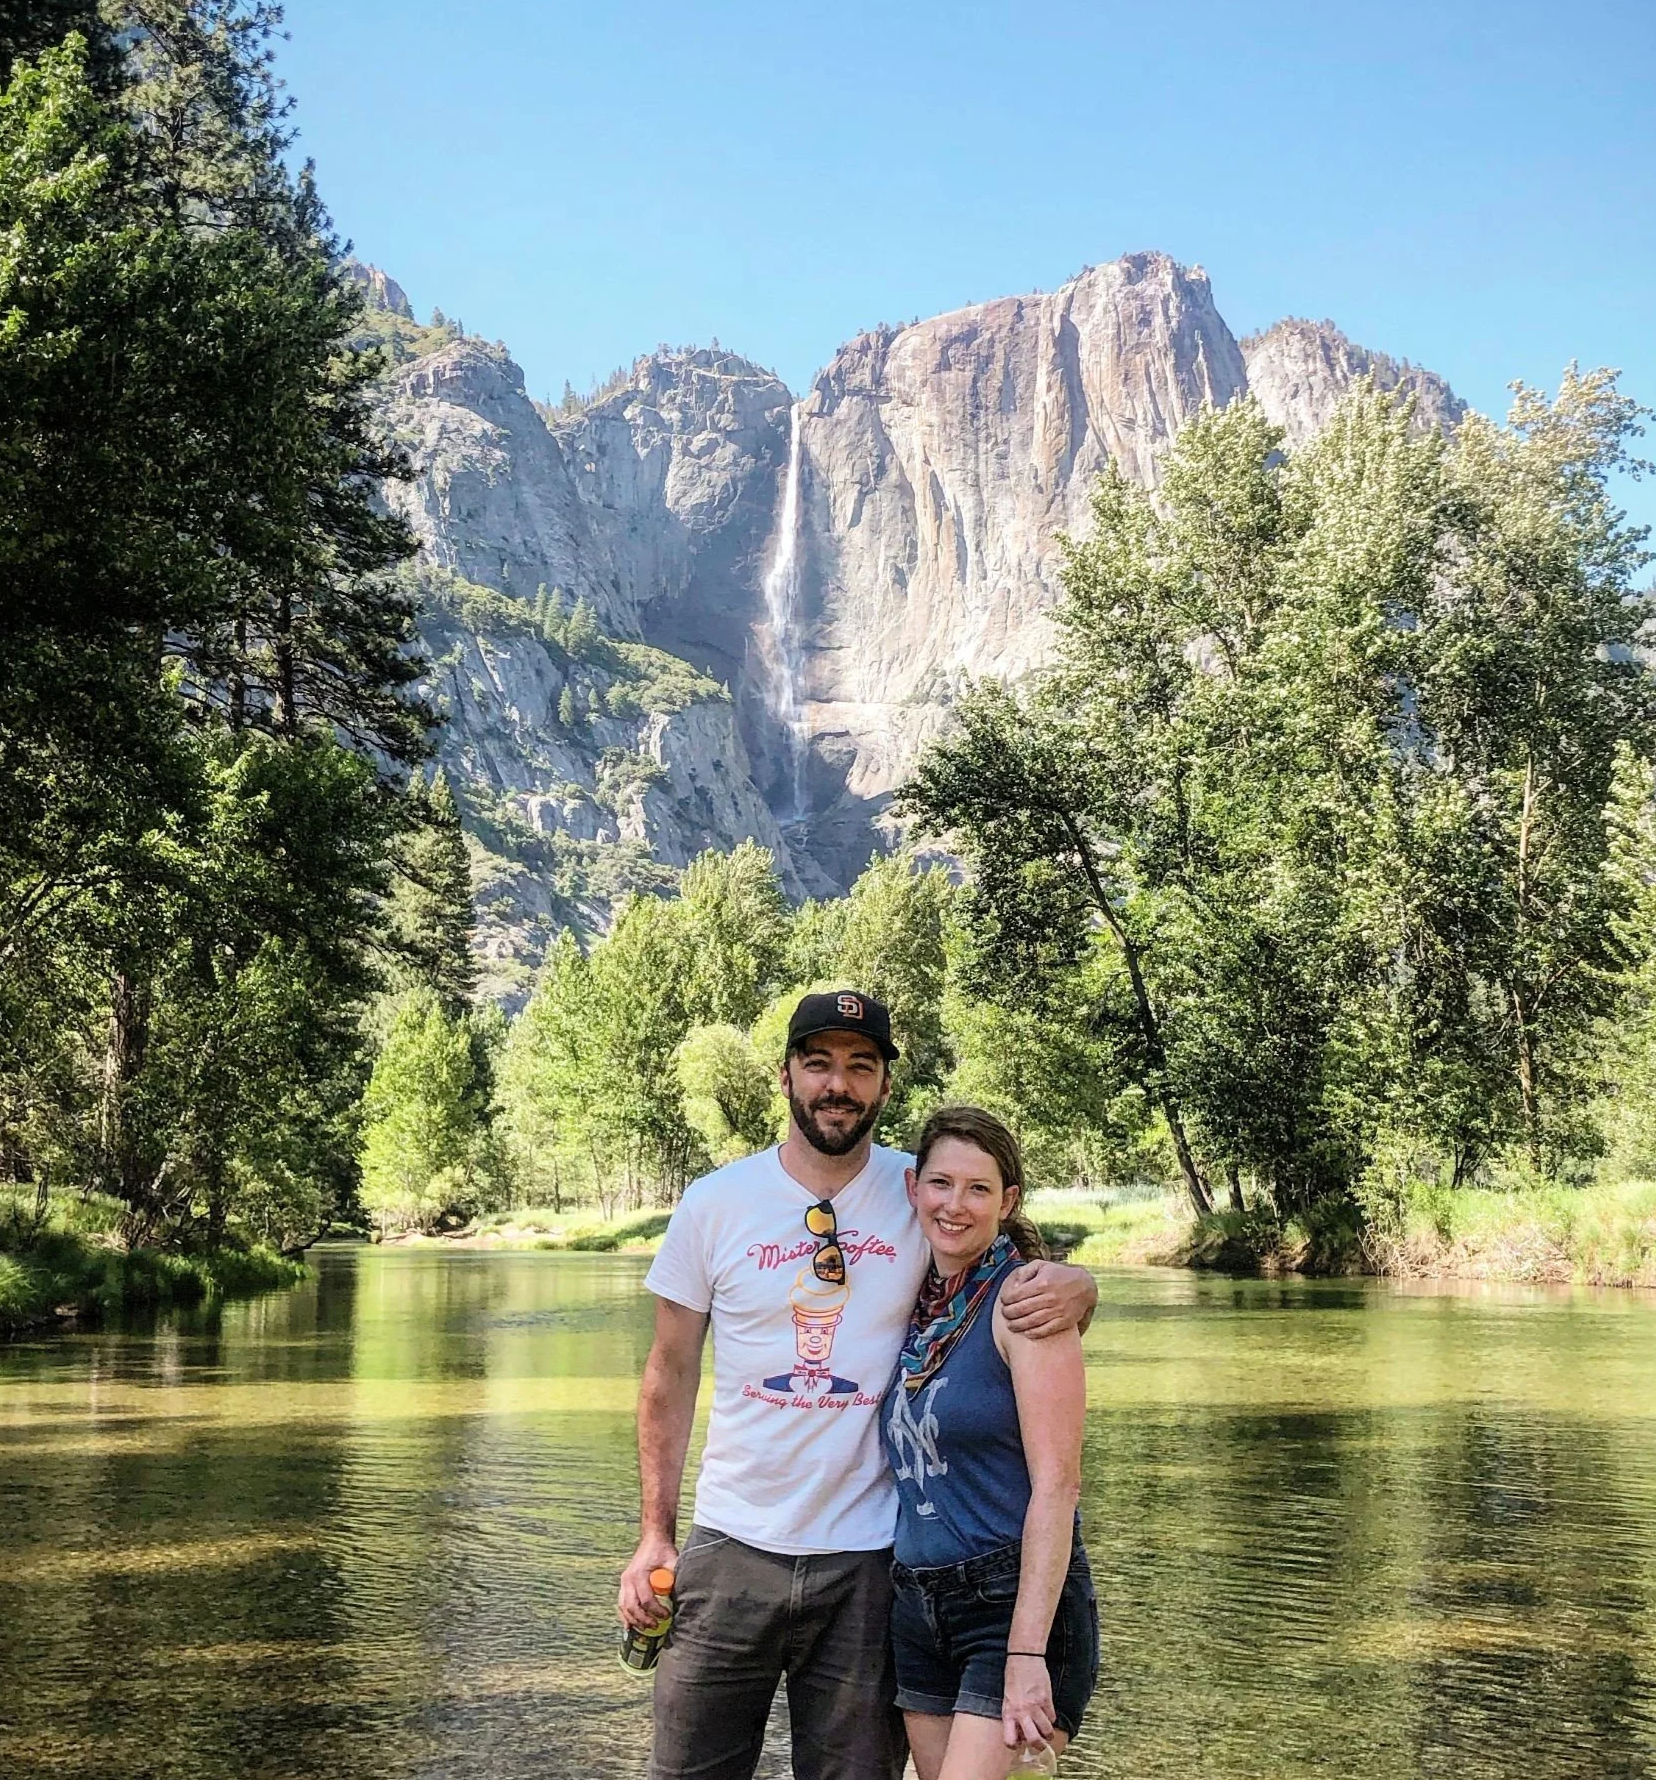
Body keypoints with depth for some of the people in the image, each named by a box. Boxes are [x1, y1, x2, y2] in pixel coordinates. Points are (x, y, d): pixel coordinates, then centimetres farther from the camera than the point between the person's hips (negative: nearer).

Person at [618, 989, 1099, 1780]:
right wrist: (655, 1534, 2)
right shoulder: (714, 1202, -2)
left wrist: (1074, 1288, -19)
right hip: (732, 1546, 0)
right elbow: (671, 1372, 5)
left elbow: (1024, 1273, 6)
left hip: (869, 1558, 0)